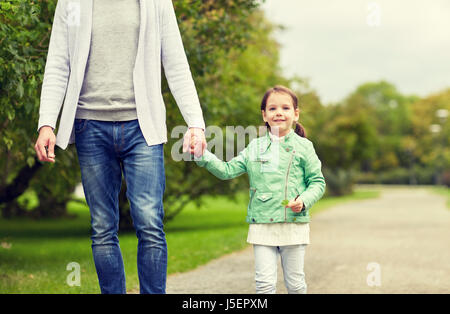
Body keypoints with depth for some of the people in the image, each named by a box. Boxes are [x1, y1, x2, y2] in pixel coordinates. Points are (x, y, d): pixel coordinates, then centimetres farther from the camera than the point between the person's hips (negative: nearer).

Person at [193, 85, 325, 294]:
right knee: (264, 282, -2)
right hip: (262, 225, 1)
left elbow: (317, 182, 4)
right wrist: (203, 156, -6)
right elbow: (227, 171, 7)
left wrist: (304, 200, -14)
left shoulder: (303, 146, 3)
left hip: (294, 224, -1)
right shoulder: (255, 147, 9)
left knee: (295, 282, 8)